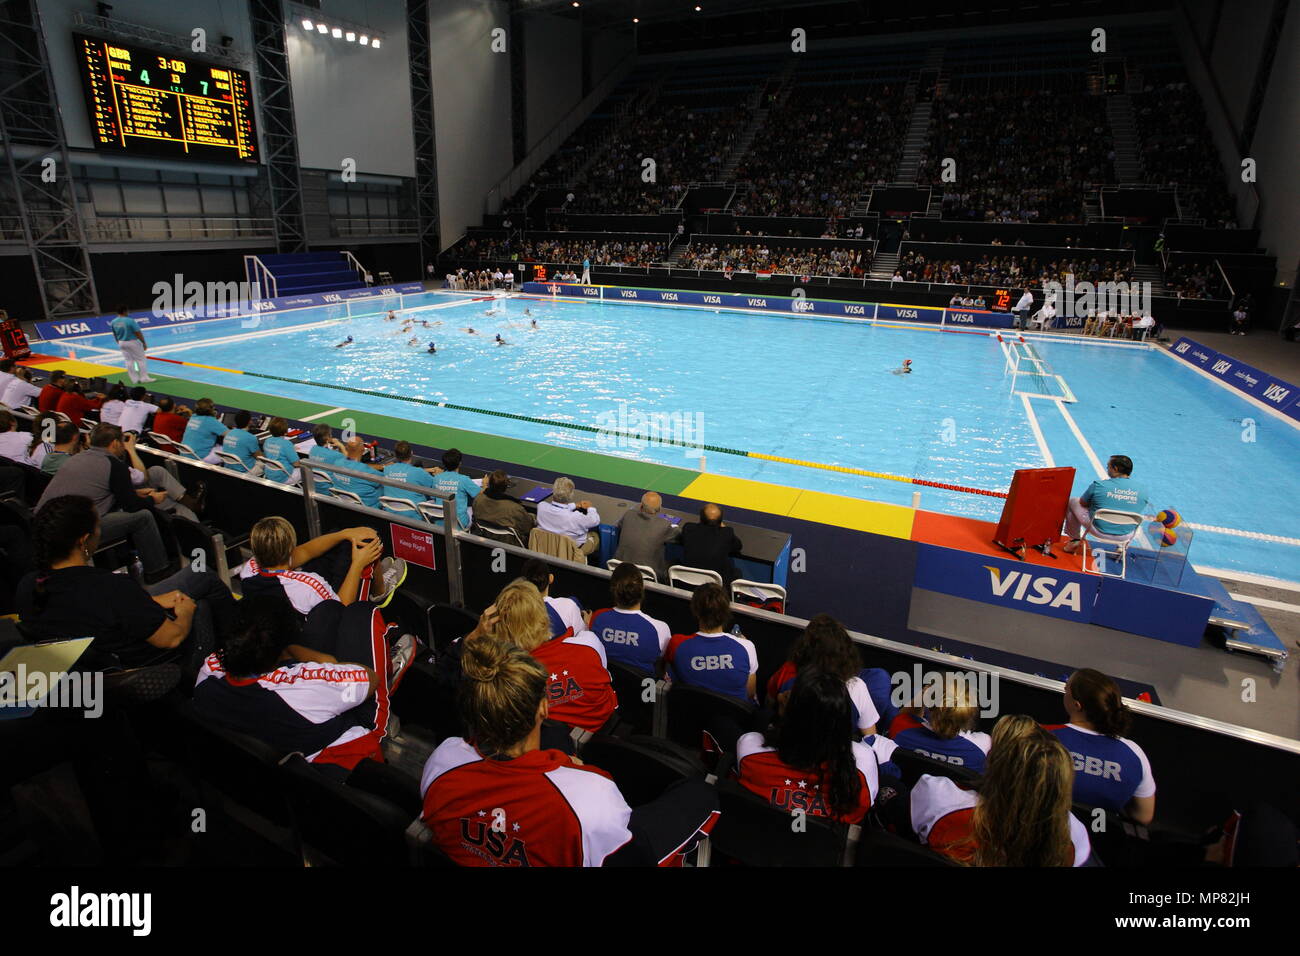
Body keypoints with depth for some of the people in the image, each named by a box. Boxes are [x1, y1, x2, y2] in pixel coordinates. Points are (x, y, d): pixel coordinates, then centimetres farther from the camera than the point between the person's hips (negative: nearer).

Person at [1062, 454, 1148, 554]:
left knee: (1073, 502, 15)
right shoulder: (1143, 491, -8)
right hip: (1125, 534, 4)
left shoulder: (1099, 486, -18)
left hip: (1099, 530, -4)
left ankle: (1075, 540, 24)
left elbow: (1082, 503, -2)